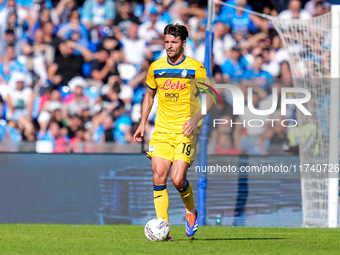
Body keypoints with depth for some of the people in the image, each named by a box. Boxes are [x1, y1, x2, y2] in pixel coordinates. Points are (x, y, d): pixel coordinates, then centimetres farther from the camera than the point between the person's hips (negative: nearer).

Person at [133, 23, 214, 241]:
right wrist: (142, 123, 15)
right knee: (159, 177, -9)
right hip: (161, 131, 4)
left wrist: (195, 119, -17)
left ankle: (191, 211, 17)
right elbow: (150, 95, 23)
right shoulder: (156, 67, 8)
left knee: (178, 179, -14)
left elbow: (210, 98, -2)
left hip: (185, 132, -4)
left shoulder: (196, 68, -4)